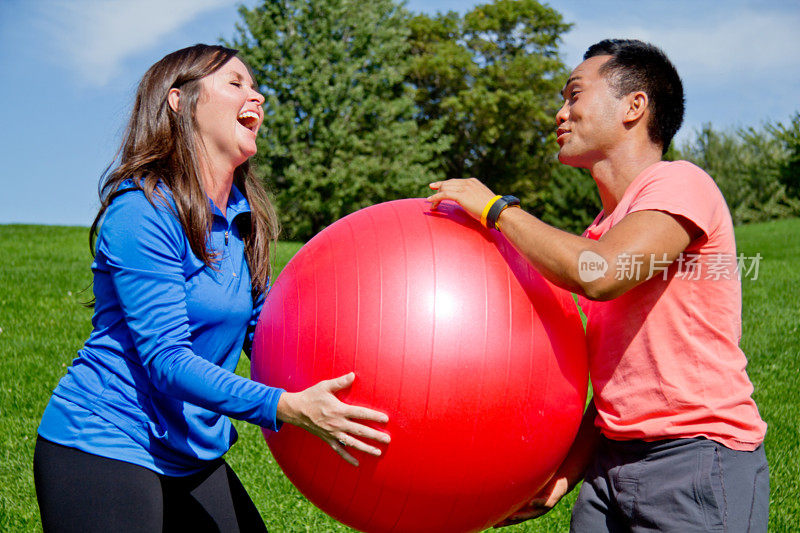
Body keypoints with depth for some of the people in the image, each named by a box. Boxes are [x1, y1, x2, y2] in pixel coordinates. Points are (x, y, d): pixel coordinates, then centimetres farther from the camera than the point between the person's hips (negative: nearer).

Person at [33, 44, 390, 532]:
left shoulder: (245, 218, 8)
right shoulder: (143, 209, -17)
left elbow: (262, 336, 13)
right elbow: (165, 359, -23)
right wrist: (288, 408, -32)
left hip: (195, 455, 8)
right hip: (104, 450, -8)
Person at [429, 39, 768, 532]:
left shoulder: (680, 185, -8)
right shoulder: (601, 232, 17)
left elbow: (600, 275, -27)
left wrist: (496, 208, -13)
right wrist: (559, 478, 8)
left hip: (699, 459, -7)